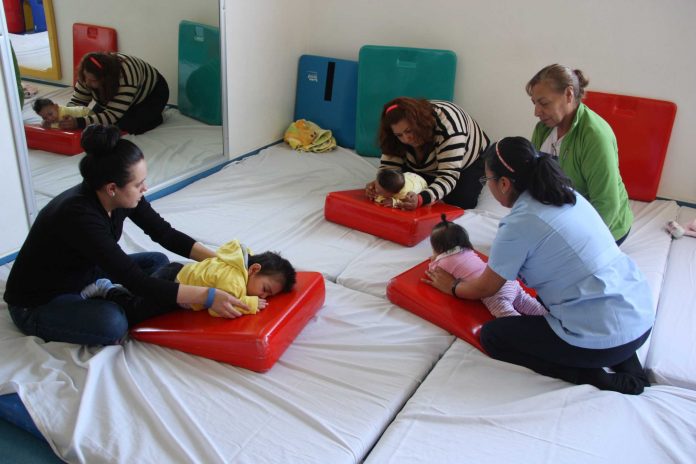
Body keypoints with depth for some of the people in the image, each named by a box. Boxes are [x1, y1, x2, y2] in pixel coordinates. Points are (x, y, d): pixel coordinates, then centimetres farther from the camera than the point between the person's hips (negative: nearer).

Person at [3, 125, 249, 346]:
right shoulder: (80, 216, -36)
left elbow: (164, 233, -2)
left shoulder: (122, 197, -14)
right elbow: (136, 282, -38)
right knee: (112, 324, -34)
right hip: (37, 303, -8)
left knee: (158, 262, 2)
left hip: (82, 275, 8)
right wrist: (206, 296, -39)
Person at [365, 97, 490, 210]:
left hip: (467, 161, -4)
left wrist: (421, 199, -62)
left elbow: (448, 176, -45)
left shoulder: (446, 123, -41)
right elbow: (389, 165, -21)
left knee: (461, 202, -24)